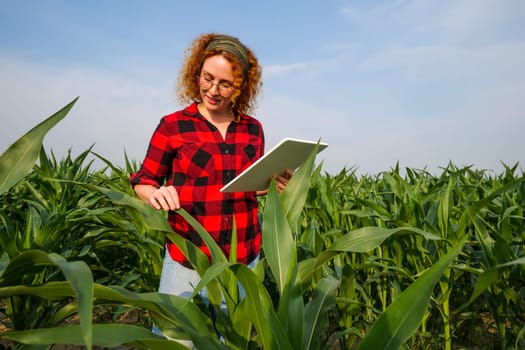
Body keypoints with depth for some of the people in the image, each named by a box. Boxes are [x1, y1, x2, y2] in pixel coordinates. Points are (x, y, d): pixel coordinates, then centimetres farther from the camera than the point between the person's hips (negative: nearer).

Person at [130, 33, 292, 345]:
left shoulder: (253, 129, 3)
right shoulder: (173, 126, -6)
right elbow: (143, 182, 0)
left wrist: (277, 185, -8)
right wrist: (155, 194, -22)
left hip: (244, 257, 3)